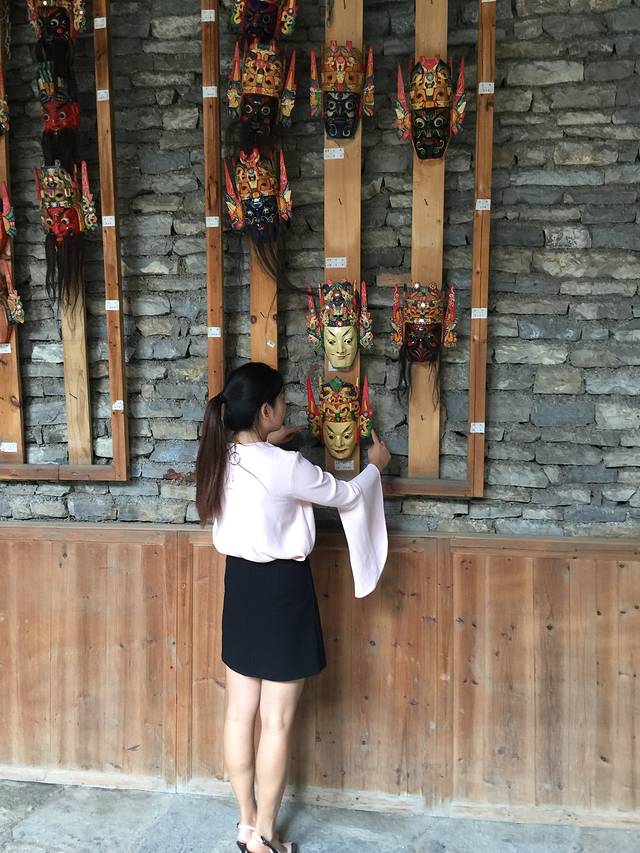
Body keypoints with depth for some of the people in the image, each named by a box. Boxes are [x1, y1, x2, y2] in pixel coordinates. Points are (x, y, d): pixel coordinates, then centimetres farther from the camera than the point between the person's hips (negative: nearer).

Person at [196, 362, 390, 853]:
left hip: (240, 583, 7)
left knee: (240, 713, 15)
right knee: (277, 722, 7)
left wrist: (267, 445, 22)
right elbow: (347, 496, -6)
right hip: (280, 589, -7)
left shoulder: (221, 456, -3)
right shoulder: (285, 467, -22)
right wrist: (376, 465, 11)